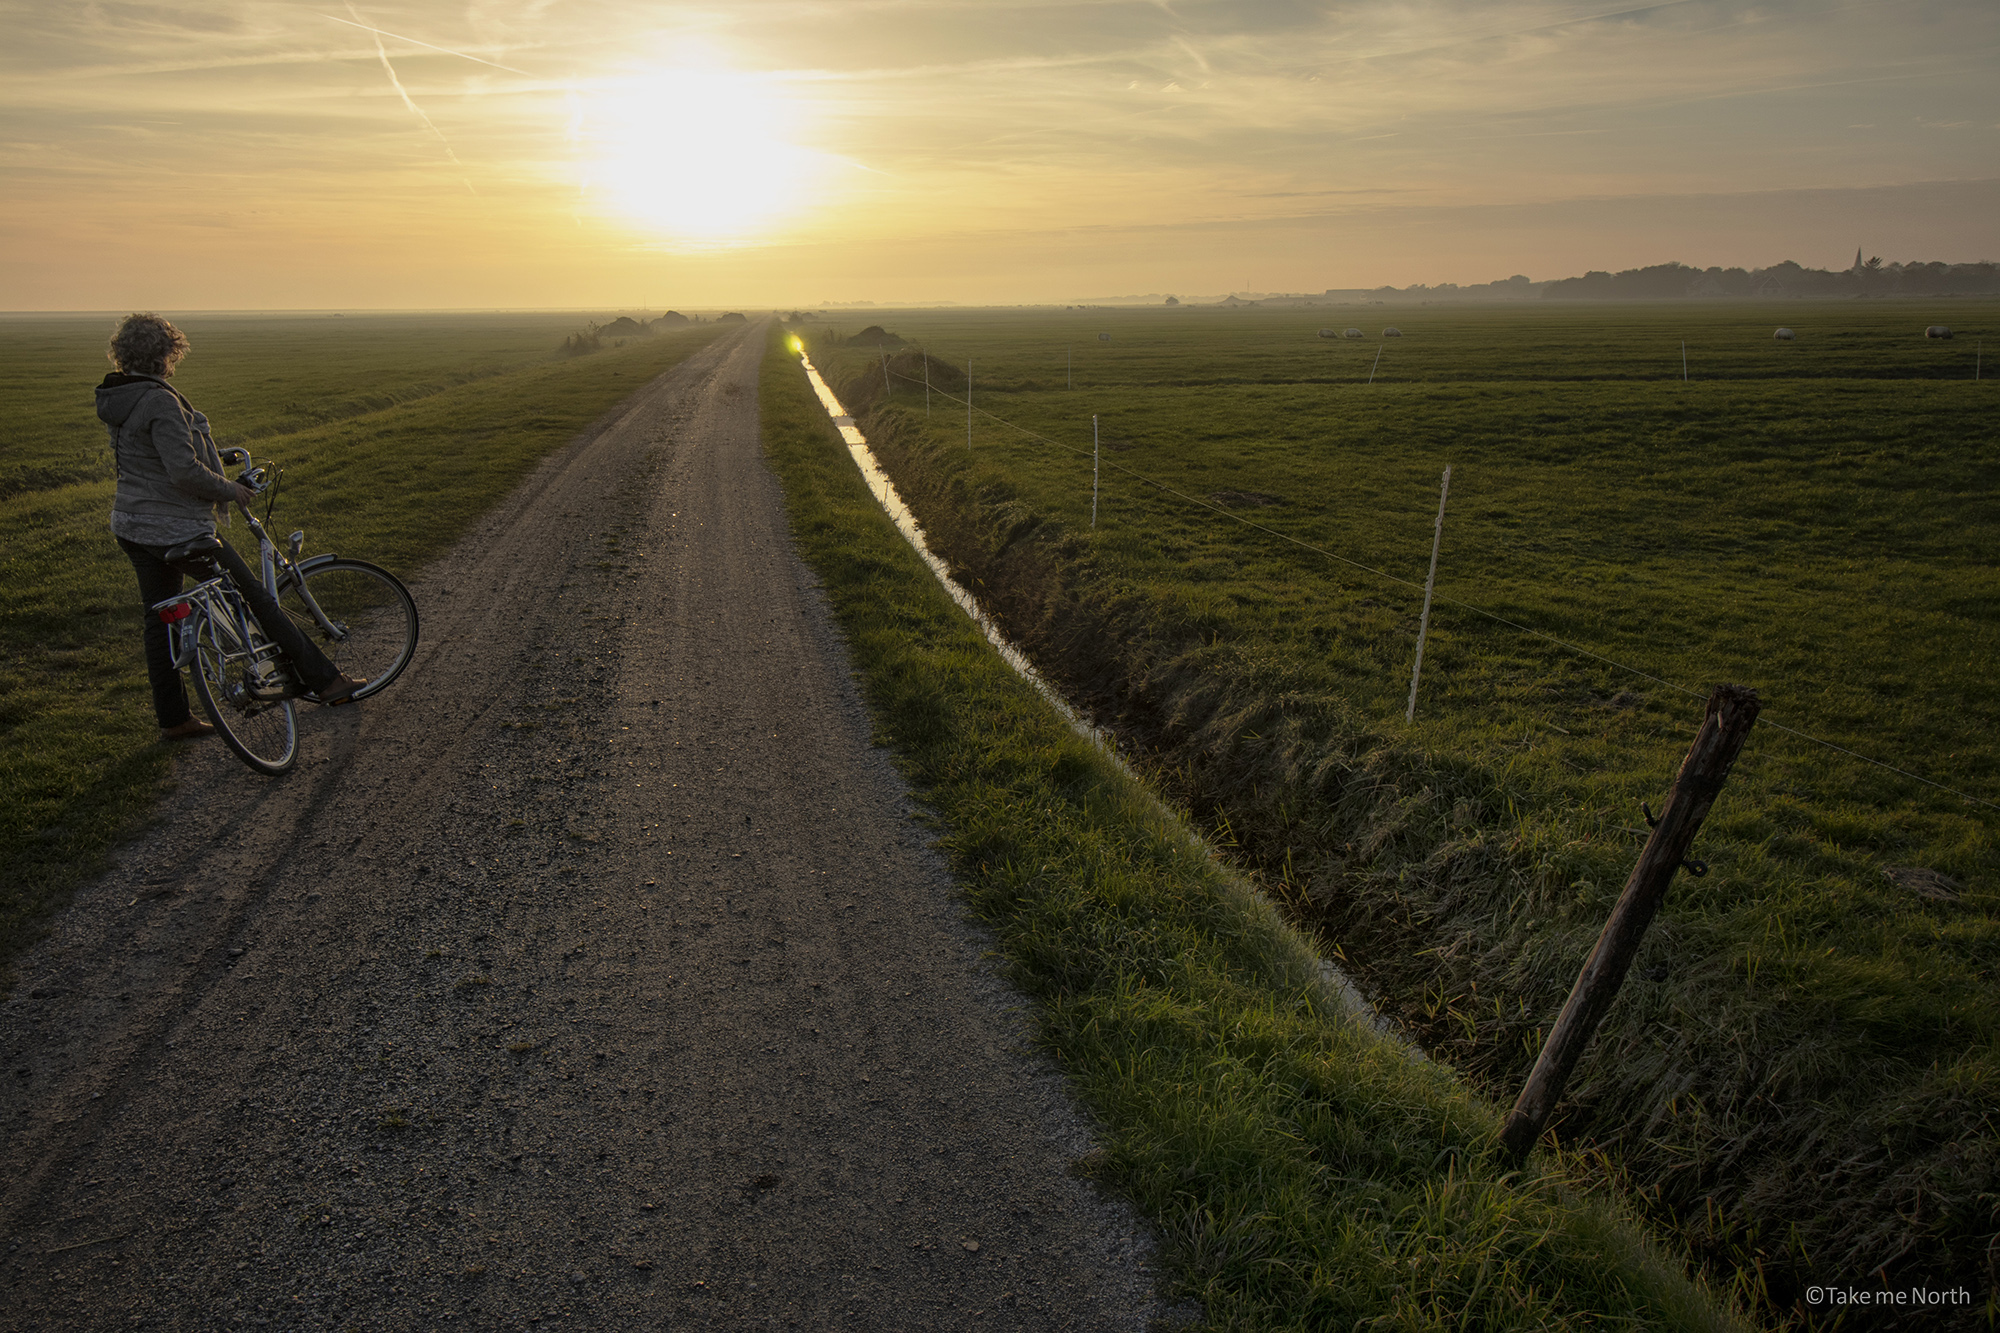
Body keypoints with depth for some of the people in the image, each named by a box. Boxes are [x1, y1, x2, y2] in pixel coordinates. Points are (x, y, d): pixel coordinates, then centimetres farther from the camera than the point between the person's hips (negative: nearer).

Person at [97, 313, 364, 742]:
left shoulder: (118, 400, 9)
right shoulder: (160, 401, -21)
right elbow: (184, 472, -26)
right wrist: (229, 489, -10)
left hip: (132, 528, 10)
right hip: (179, 530, -9)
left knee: (159, 619, 14)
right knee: (257, 599, 0)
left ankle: (173, 719, 22)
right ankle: (323, 681, 6)